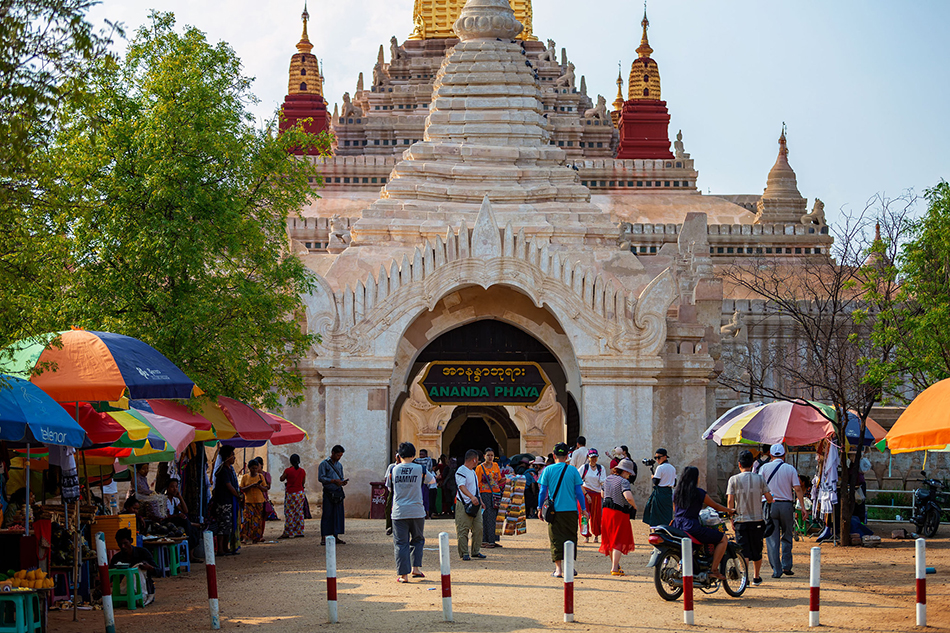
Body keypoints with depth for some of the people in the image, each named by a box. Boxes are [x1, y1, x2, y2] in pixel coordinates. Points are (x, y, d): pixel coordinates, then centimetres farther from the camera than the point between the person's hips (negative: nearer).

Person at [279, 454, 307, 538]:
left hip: (290, 493, -5)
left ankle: (287, 533, 0)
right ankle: (300, 532, 9)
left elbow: (281, 479, 2)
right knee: (299, 512, 8)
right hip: (300, 493, 5)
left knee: (289, 513, 0)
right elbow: (303, 483, 11)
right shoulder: (302, 471, 2)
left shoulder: (288, 470, -12)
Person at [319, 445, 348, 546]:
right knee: (327, 515, -6)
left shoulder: (339, 465, 17)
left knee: (338, 515, 4)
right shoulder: (324, 464, -2)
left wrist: (343, 481, -1)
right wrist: (334, 481, -18)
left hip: (338, 492, 6)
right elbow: (321, 478, -11)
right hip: (328, 493, -6)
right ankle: (323, 538, -3)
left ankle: (336, 536, 10)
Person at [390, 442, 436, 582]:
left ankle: (403, 574, -1)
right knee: (418, 540, 18)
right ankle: (416, 568, 10)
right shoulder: (420, 469, -3)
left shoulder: (394, 469, -1)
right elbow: (432, 480, 14)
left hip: (399, 512, 0)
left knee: (400, 543, 3)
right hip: (417, 512, 0)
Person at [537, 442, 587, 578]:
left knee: (556, 539, 3)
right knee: (570, 537, 11)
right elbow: (579, 492, 2)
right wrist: (583, 509, 10)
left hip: (554, 510, 0)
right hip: (571, 510, 0)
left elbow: (543, 491, 1)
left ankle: (558, 568, -2)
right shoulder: (573, 470, -1)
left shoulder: (548, 470, -1)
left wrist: (540, 508, 10)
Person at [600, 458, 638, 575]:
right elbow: (628, 497, -31)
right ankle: (615, 569, -7)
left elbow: (603, 494, 21)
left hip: (607, 511, 8)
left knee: (610, 539, 18)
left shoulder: (608, 479, 8)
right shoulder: (623, 481, -18)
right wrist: (634, 506, -14)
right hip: (620, 513, -8)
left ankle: (615, 565, 30)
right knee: (619, 540, -2)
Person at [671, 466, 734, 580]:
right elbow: (715, 506, 6)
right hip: (692, 527, -7)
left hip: (677, 525, 7)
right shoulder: (699, 492, -4)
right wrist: (729, 511, 23)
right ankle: (713, 570, -4)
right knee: (723, 539, 1)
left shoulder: (676, 492, 13)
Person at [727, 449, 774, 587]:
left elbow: (730, 500, -8)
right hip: (757, 519, 1)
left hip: (740, 520, -1)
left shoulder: (734, 479, -2)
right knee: (757, 550, 14)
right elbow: (769, 498, 1)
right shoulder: (760, 479, 2)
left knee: (743, 550, -2)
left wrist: (731, 519, 0)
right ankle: (756, 578, 25)